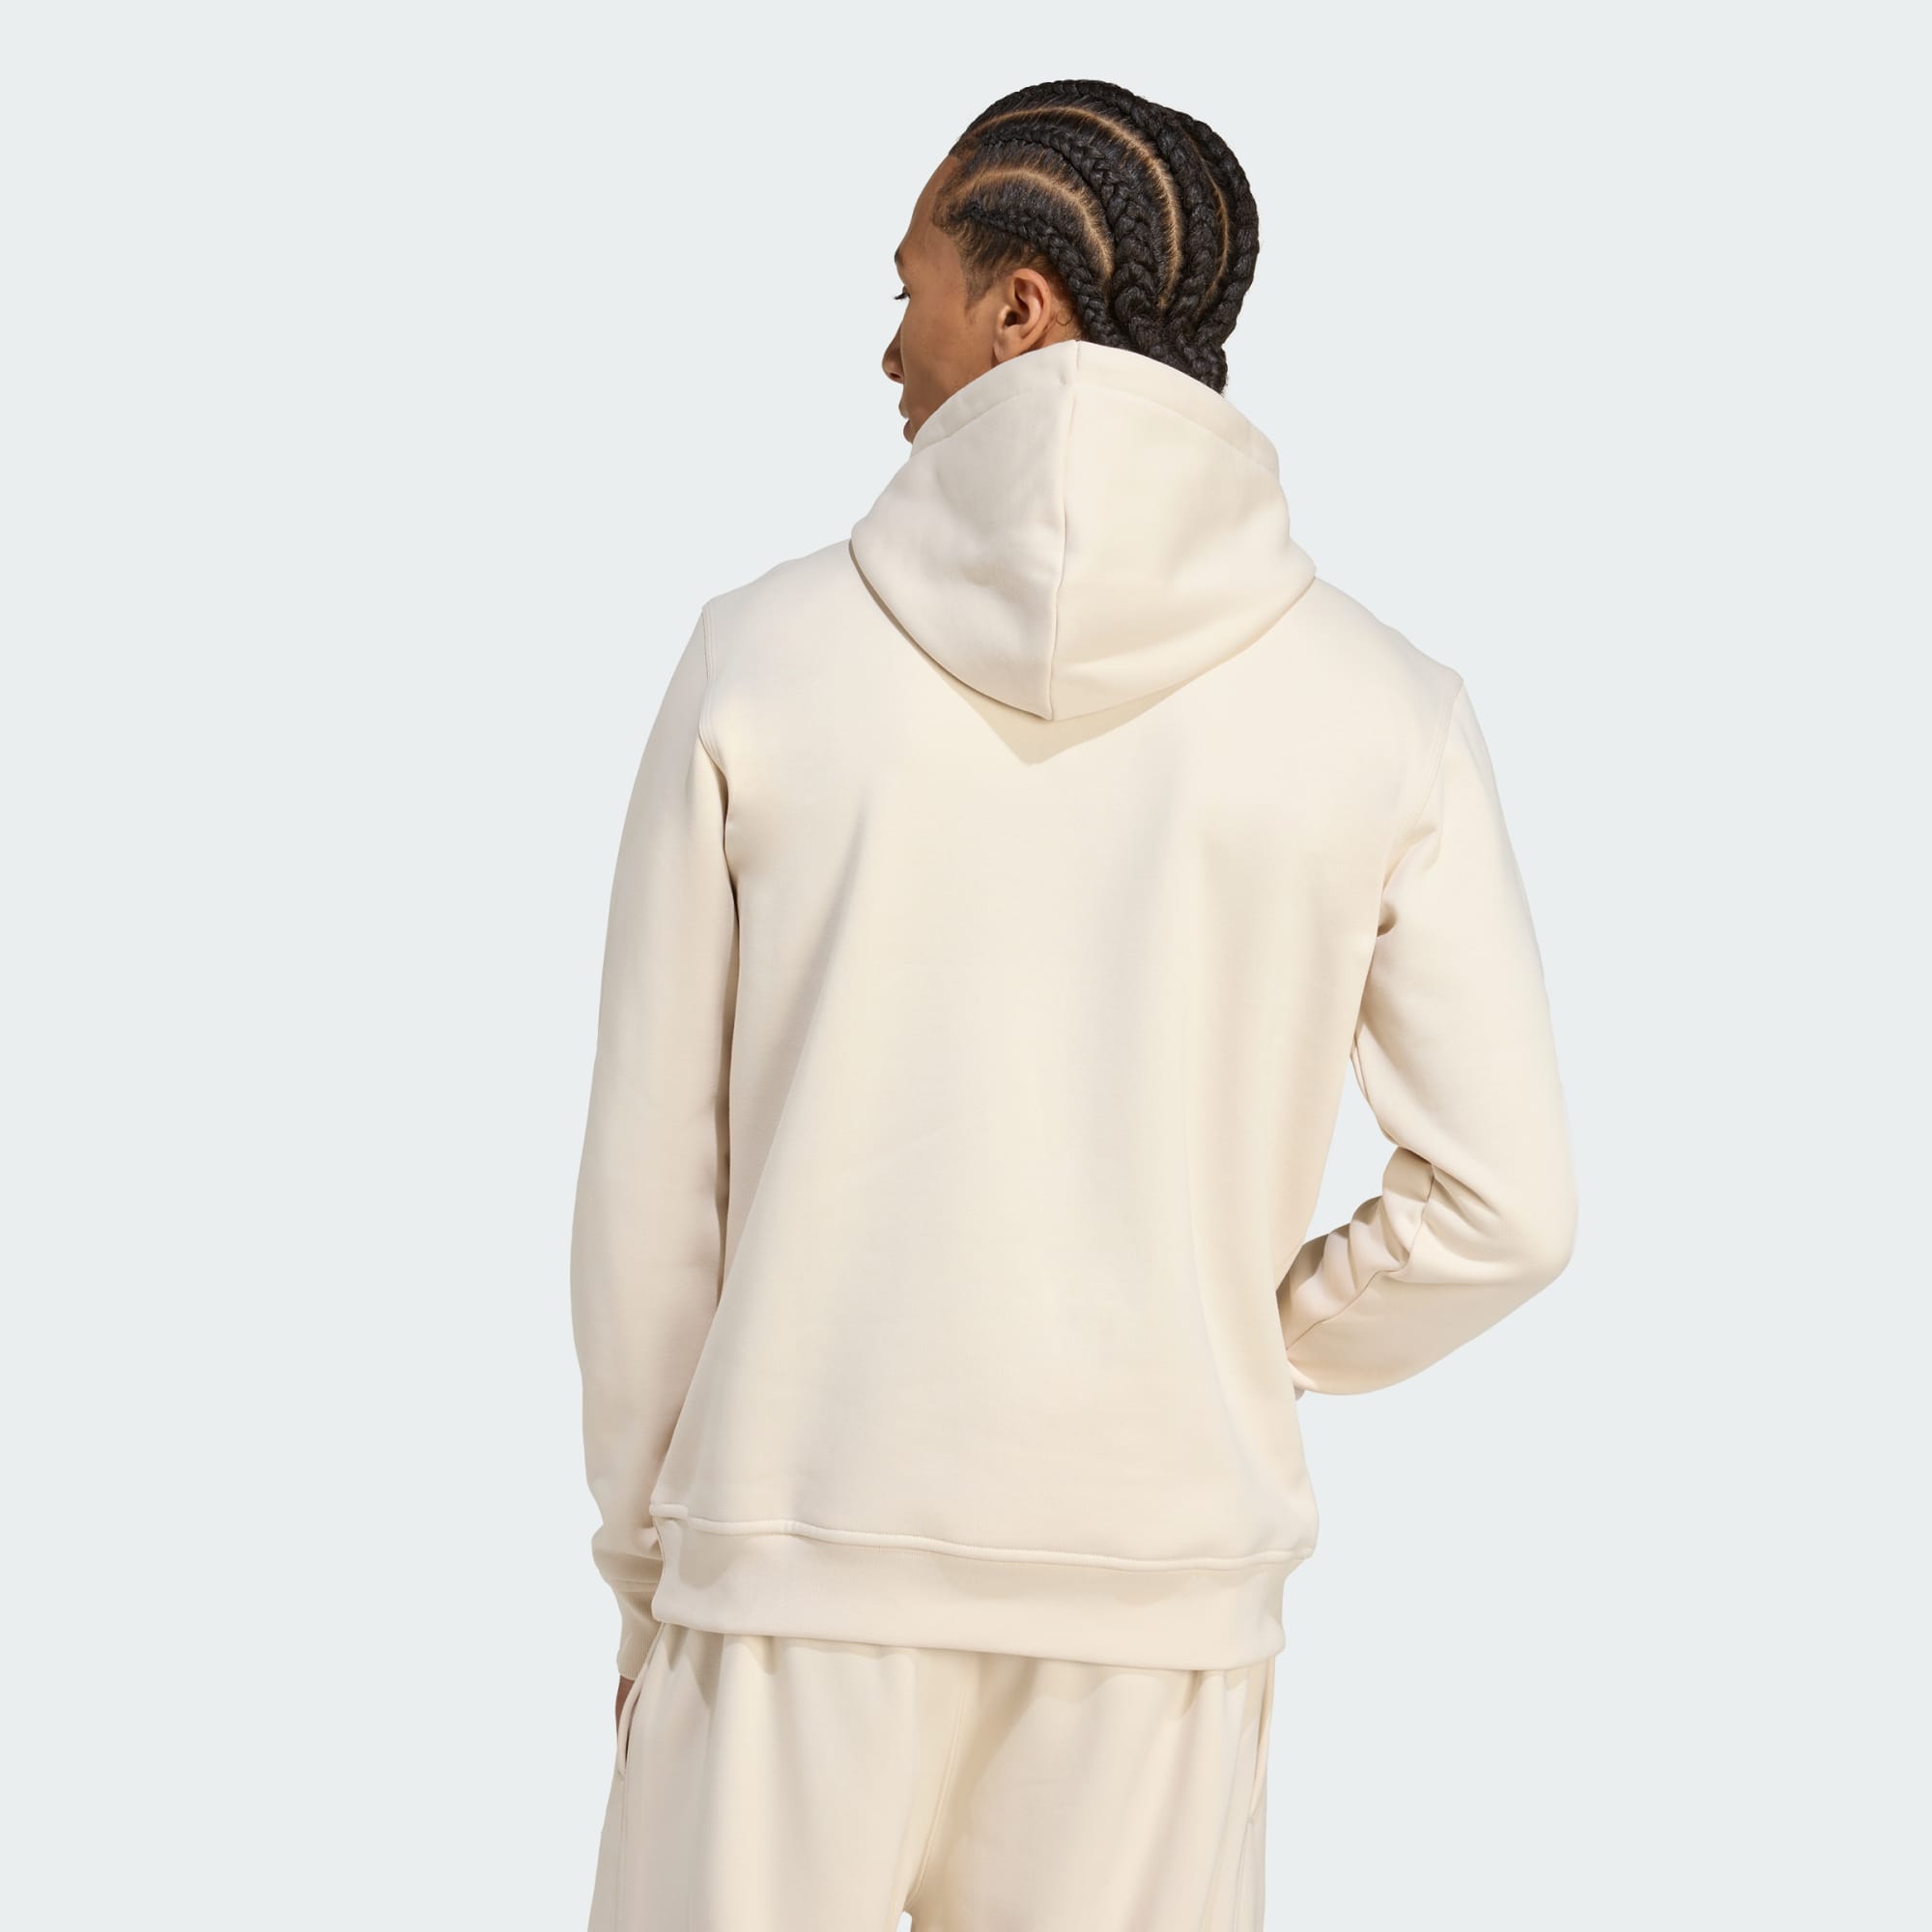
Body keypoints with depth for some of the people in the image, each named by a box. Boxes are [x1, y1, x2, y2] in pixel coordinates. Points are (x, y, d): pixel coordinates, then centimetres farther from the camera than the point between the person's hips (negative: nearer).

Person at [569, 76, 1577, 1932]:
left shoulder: (766, 653, -4)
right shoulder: (1379, 705, -3)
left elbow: (648, 1183, 0)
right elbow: (1503, 1206, -2)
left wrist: (645, 1566, 12)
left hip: (795, 1569, -1)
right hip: (1160, 1575, 1)